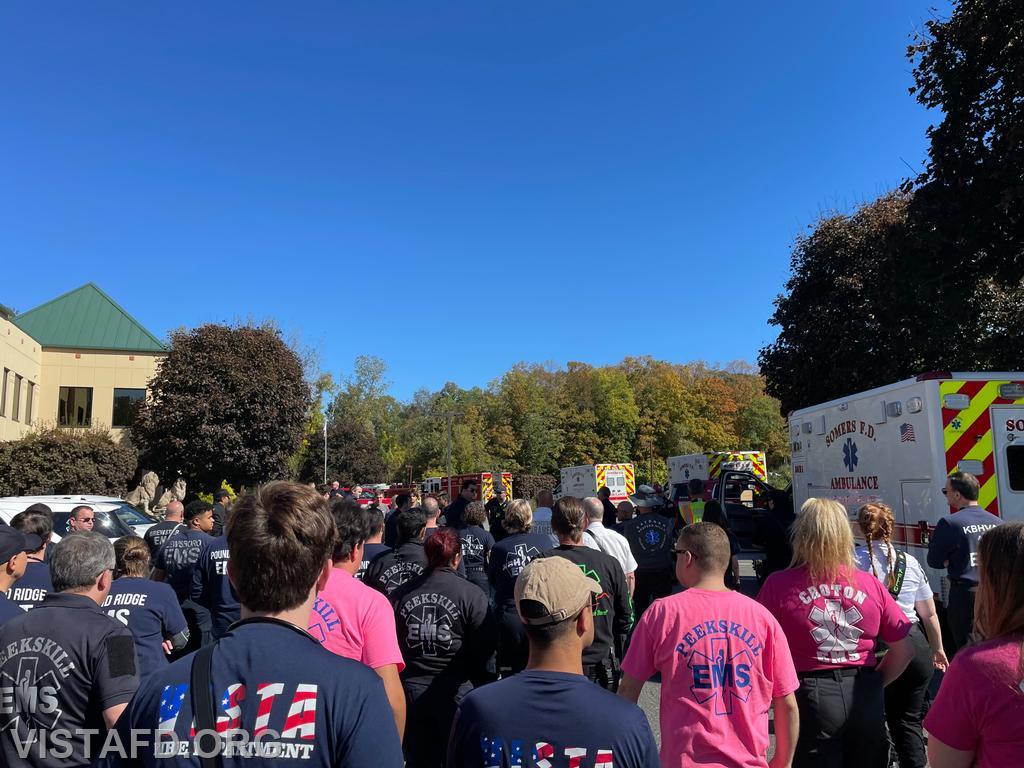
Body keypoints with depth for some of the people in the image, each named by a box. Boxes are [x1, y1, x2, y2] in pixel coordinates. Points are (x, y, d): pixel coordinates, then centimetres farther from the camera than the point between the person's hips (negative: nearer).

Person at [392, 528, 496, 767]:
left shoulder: (400, 594, -3)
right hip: (454, 691, -3)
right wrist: (484, 690, 3)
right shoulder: (472, 595, -13)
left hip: (411, 690, 3)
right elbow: (485, 648, -12)